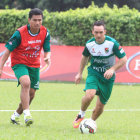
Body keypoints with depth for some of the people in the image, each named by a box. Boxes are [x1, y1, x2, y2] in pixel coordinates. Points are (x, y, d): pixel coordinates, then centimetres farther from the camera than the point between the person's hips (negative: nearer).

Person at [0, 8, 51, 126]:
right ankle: (27, 114, -35)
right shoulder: (20, 33, -20)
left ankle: (16, 115, 28)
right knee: (26, 83, -32)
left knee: (31, 94, 7)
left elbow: (47, 50, -1)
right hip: (19, 63, -5)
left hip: (34, 65, 5)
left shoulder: (45, 33, -8)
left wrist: (47, 57, -26)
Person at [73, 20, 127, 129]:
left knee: (101, 105, 3)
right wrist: (80, 73, 18)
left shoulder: (112, 43, -17)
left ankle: (92, 122, 31)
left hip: (108, 77, 0)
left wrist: (112, 69, -24)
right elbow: (85, 57, 14)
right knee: (89, 95, -27)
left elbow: (123, 59, -11)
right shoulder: (89, 44, -7)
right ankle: (81, 115, -2)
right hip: (93, 74, 1)